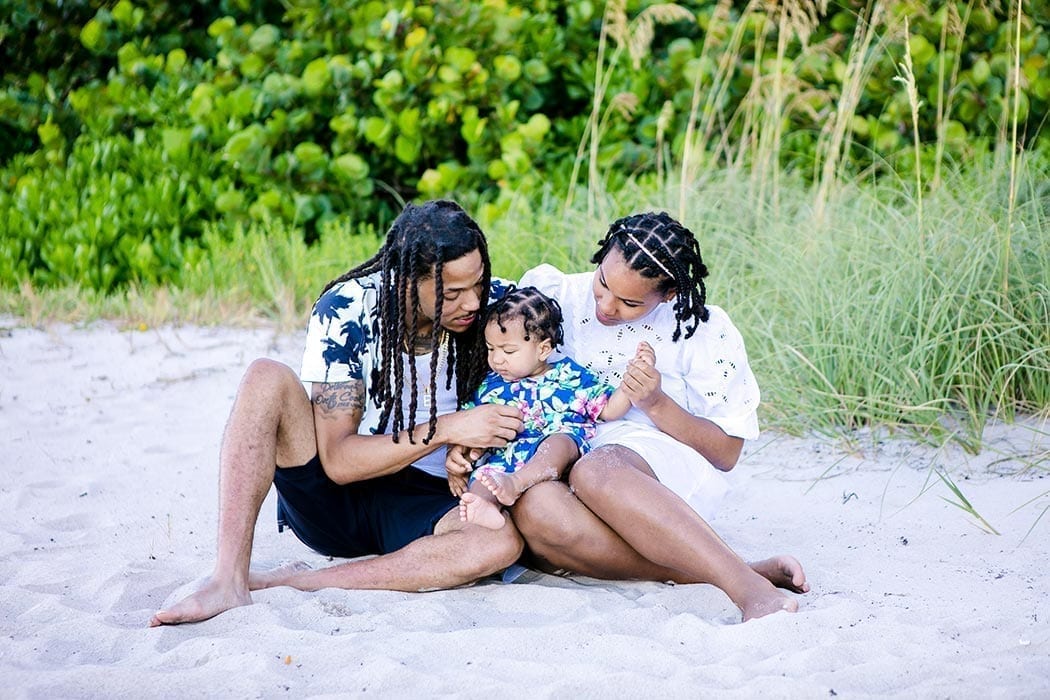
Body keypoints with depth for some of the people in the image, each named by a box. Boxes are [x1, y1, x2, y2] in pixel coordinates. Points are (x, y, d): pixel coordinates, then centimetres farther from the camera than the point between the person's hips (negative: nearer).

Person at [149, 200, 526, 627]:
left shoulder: (491, 304, -10)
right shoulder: (344, 313, -17)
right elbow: (338, 460, -20)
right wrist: (447, 429, -29)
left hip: (422, 506, 1)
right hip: (330, 494, -1)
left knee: (502, 543, -33)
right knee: (266, 379, -27)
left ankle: (295, 583, -27)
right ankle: (229, 581, -32)